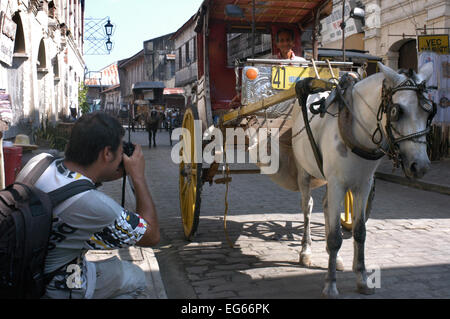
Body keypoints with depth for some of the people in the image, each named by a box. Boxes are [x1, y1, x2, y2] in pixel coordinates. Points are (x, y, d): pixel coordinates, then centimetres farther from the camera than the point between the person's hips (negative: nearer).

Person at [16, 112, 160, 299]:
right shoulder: (95, 204, -33)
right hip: (55, 288, -7)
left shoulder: (38, 161, -13)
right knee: (137, 278, 14)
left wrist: (103, 177, -1)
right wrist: (138, 176, -13)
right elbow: (152, 236, -17)